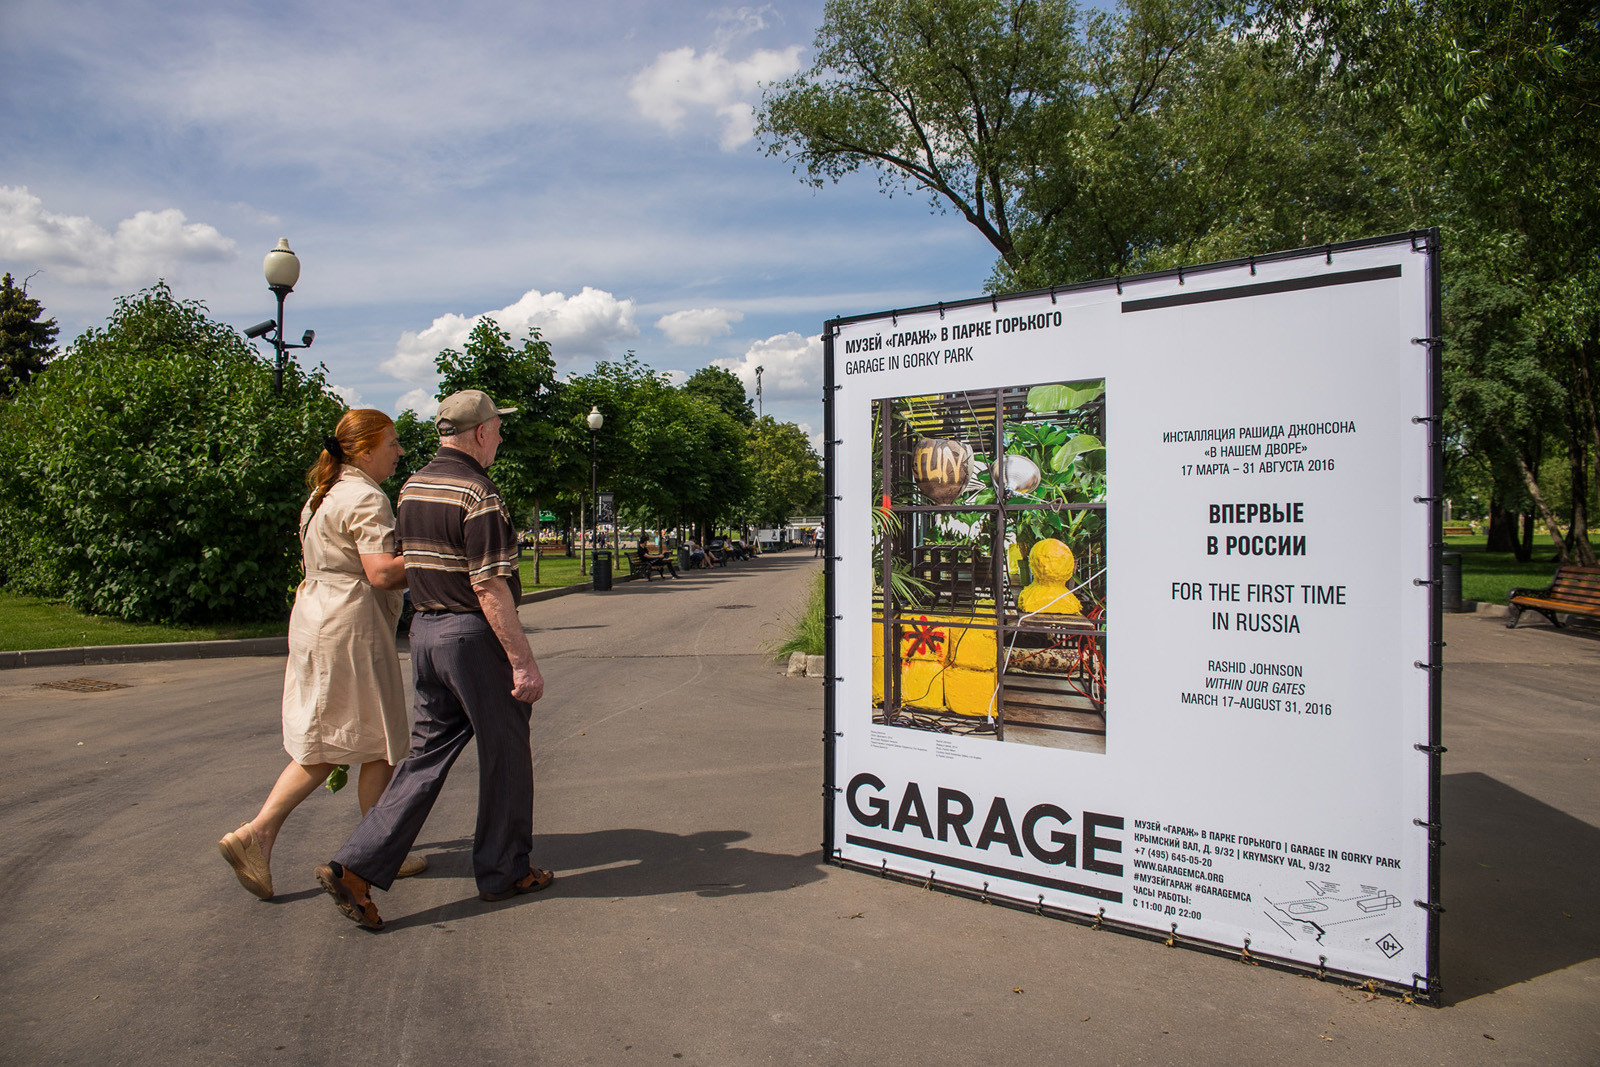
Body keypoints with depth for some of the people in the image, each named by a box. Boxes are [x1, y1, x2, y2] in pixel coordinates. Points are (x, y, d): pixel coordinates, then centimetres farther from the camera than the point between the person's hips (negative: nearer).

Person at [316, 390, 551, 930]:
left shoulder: (413, 487, 10)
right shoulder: (479, 494, -17)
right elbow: (489, 587, -22)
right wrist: (523, 661, -20)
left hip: (425, 630, 8)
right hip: (475, 633, -8)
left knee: (427, 754, 12)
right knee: (503, 754, 8)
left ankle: (356, 866, 5)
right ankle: (503, 870, 21)